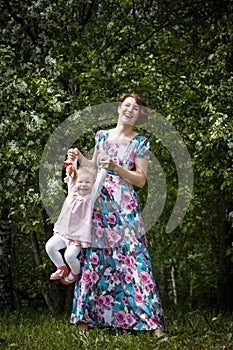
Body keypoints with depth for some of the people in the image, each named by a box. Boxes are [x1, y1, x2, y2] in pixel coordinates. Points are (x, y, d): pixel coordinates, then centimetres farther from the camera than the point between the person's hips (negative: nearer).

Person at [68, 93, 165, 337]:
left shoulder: (140, 142, 3)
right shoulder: (102, 136, 14)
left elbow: (141, 180, -2)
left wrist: (115, 168, -13)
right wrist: (80, 158, 5)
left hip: (124, 206, -3)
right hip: (98, 203, 3)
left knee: (132, 256, -10)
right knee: (93, 256, 0)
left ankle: (152, 321, -10)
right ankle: (84, 317, 5)